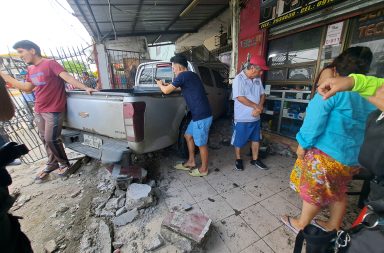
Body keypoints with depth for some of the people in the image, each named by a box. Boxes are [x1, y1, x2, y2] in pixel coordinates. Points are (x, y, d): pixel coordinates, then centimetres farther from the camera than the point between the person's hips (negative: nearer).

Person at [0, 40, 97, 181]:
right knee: (44, 139, 14)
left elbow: (67, 77, -23)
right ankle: (52, 163, 30)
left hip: (53, 110, -8)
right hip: (38, 110, 8)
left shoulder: (50, 63, -10)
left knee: (51, 140, -6)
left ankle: (64, 163, 15)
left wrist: (85, 88, -37)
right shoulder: (31, 69, 14)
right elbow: (27, 88, 20)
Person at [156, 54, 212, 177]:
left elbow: (166, 91, -7)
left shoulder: (183, 75, -13)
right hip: (199, 115, 9)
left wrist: (160, 84, 14)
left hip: (202, 116, -9)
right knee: (188, 136, 21)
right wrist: (169, 85, 31)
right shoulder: (191, 75, 15)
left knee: (201, 144, 6)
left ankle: (204, 169, 27)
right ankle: (191, 162, 36)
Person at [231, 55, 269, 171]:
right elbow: (240, 98, -22)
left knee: (256, 139, 17)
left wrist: (259, 107, -11)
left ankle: (255, 160, 35)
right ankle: (238, 159, 30)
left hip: (255, 117, 7)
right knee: (239, 141, 8)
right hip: (242, 118, -7)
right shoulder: (239, 79, -15)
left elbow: (262, 94, 9)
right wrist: (256, 106, -15)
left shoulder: (258, 79, 6)